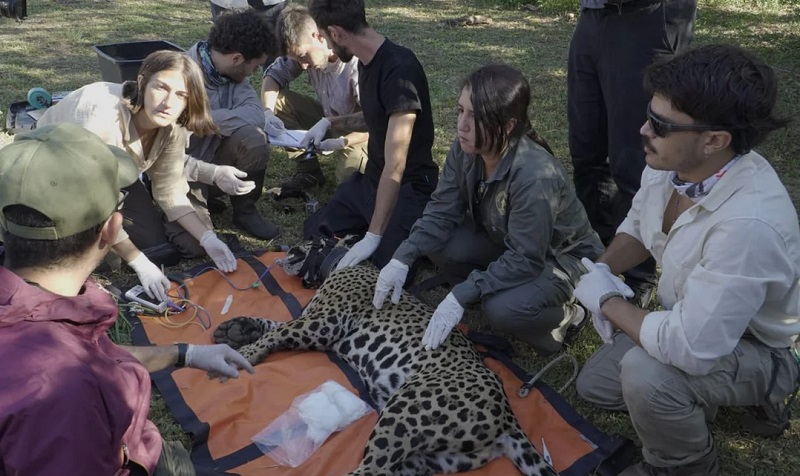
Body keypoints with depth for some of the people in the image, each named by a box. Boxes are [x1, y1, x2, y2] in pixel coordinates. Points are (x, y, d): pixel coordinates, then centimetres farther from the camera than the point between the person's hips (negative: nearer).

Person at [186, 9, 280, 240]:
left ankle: (245, 210, -3)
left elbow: (255, 114, -21)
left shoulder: (231, 71, -6)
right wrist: (213, 174, -35)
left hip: (215, 156, 4)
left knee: (252, 137, -27)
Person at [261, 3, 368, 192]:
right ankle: (309, 169, -1)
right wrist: (268, 112, -22)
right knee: (278, 100, -11)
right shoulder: (303, 49, -13)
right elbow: (274, 74, -3)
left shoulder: (359, 64, -32)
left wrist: (342, 142, -45)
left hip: (357, 132, -6)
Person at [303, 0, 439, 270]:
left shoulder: (400, 70, -27)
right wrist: (330, 122, 12)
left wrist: (373, 236, -31)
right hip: (371, 179, 9)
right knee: (314, 232, 8)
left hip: (409, 187, -8)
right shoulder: (366, 61, 3)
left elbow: (395, 166, -31)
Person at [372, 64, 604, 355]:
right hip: (506, 241, 7)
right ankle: (494, 290, 6)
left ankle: (563, 315, 1)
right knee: (439, 246, -17)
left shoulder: (536, 176, -37)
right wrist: (403, 259, -24)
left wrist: (461, 296, -36)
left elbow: (525, 260, -33)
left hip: (561, 255, -6)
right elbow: (442, 211, -11)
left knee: (503, 309, -32)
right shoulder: (465, 150, -17)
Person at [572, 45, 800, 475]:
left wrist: (607, 301, -24)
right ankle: (716, 392, 23)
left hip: (756, 350, -7)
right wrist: (599, 270, -14)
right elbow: (638, 226, 5)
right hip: (694, 320, 8)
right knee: (595, 384, 12)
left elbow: (688, 349, -39)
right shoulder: (669, 163, -17)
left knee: (645, 372, -34)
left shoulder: (748, 224, -41)